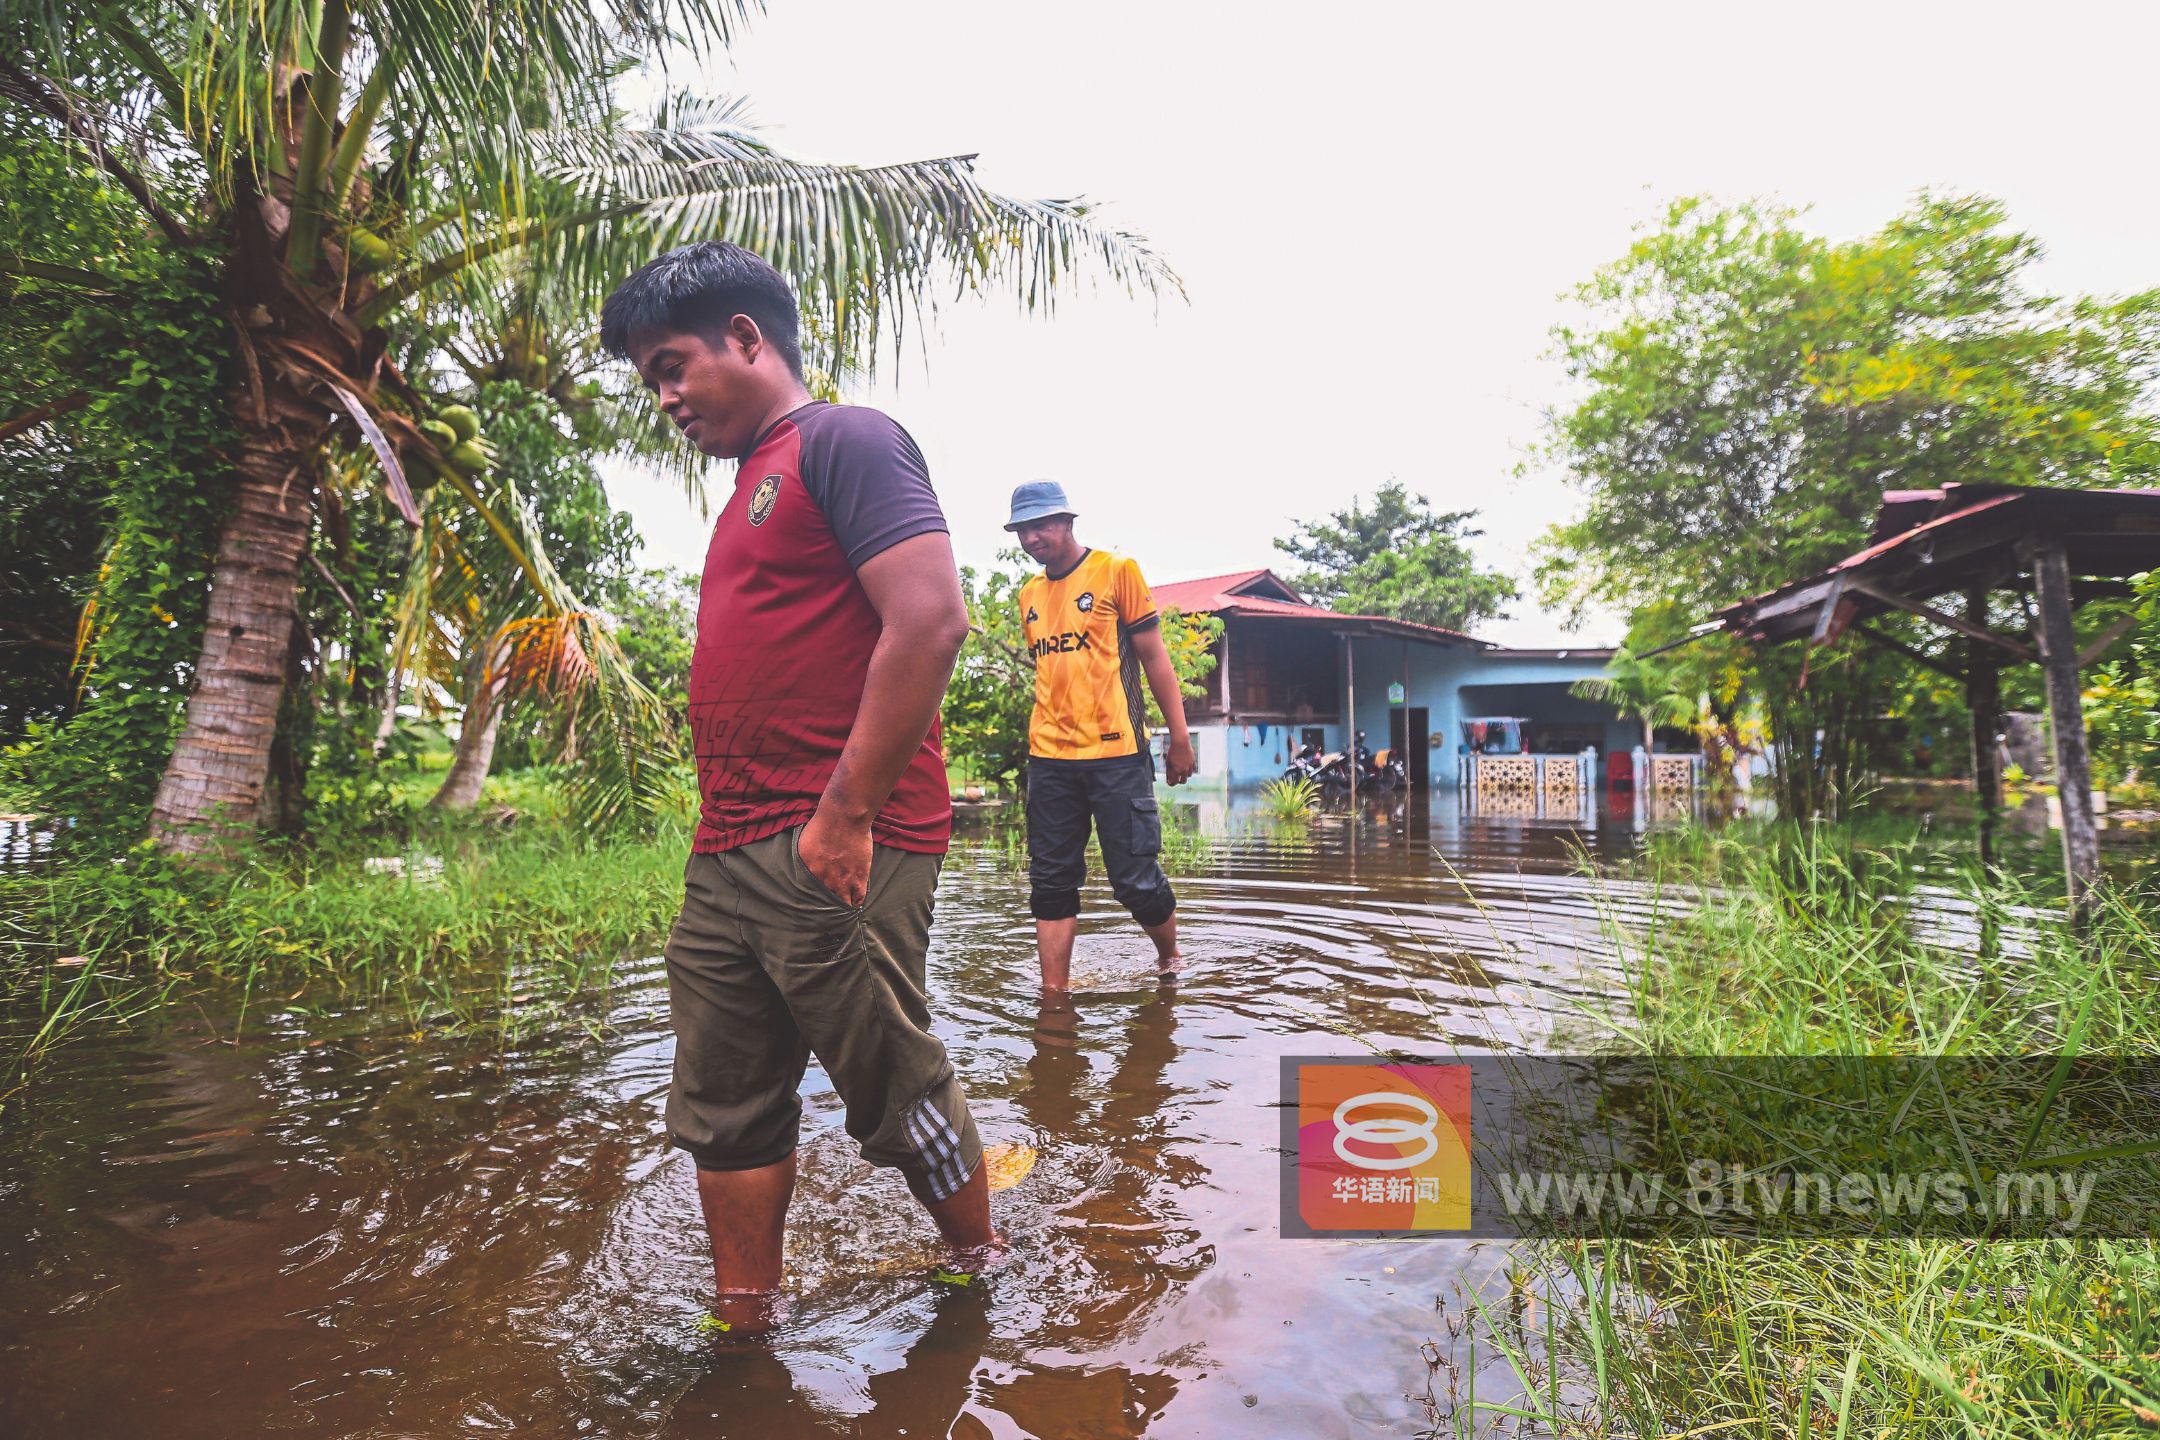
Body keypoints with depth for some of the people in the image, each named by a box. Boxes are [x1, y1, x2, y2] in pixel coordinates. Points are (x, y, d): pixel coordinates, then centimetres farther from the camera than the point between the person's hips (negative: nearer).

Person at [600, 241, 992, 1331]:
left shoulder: (843, 440, -5)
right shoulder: (752, 484, 23)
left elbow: (930, 621, -19)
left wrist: (844, 816, -20)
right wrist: (721, 824, 16)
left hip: (834, 854, -9)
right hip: (726, 862, 9)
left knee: (899, 1097, 4)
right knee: (723, 1113, 13)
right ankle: (743, 1334, 29)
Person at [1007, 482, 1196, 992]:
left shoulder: (1116, 571, -1)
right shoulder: (1029, 595, 13)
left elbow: (1153, 654, -1)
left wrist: (1180, 738, -3)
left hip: (1115, 753, -5)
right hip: (1049, 759, 5)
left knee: (1135, 877, 0)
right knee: (1051, 882, 5)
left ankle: (1170, 960, 26)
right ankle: (1054, 991, 13)